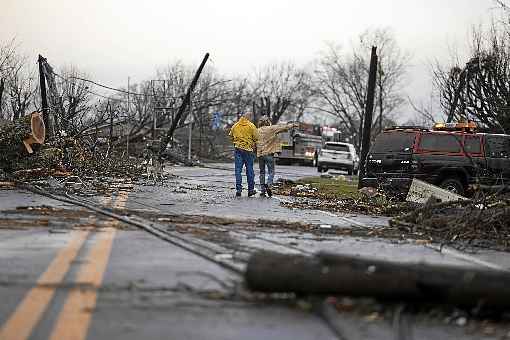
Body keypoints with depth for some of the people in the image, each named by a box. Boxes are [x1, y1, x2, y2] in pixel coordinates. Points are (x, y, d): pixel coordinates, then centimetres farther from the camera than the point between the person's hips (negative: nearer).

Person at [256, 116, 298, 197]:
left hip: (260, 154, 4)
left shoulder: (257, 131, 6)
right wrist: (293, 125, 14)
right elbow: (283, 127, 2)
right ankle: (268, 185, -23)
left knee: (262, 172, 10)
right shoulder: (271, 129, -5)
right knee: (271, 171, 2)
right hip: (269, 154, -4)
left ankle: (262, 191, 7)